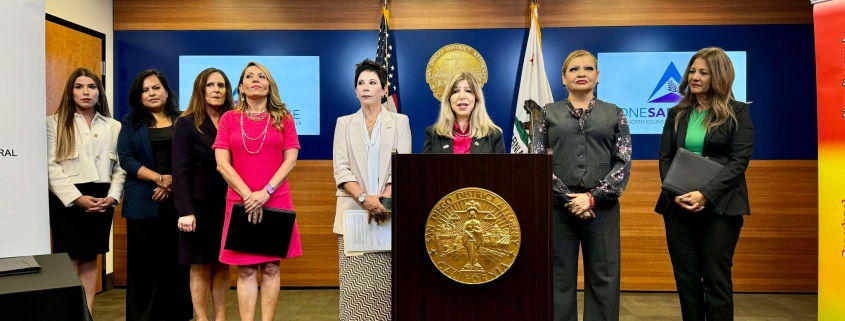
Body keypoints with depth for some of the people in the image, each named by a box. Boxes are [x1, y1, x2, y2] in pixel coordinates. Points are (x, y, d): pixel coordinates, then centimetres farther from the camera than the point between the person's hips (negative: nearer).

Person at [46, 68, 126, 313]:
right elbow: (52, 167, -7)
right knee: (69, 261, 1)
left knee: (90, 260, 9)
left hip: (101, 200, 3)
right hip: (67, 200, -3)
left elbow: (120, 167, 7)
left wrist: (112, 196, -8)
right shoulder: (55, 123, 2)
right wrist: (77, 197, -16)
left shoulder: (113, 126, 11)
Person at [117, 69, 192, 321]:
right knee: (144, 262, 2)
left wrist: (172, 182, -10)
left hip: (177, 201, 0)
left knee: (175, 260, 3)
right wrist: (160, 178, -12)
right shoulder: (130, 122, 9)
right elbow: (126, 159, -1)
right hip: (143, 203, 0)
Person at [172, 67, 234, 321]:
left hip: (227, 204, 3)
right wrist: (185, 211, -14)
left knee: (222, 265, 8)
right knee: (201, 267, 4)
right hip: (200, 204, -3)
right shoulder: (186, 123, -1)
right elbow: (181, 171, -6)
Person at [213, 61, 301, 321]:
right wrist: (248, 195, -11)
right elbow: (222, 164, 0)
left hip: (276, 201, 0)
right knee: (246, 270, 2)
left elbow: (290, 159, -1)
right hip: (240, 202, 0)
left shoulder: (283, 117, 8)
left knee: (271, 267, 3)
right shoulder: (228, 119, 8)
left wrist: (266, 192, -13)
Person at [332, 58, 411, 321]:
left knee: (386, 280, -3)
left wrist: (385, 198, -16)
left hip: (390, 211, -1)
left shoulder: (400, 121, 9)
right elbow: (341, 169, 1)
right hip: (353, 211, 1)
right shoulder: (344, 123, 11)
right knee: (356, 282, 0)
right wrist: (364, 198, -14)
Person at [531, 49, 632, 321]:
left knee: (603, 277, 7)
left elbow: (624, 163, 1)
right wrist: (569, 197, -10)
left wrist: (593, 197, -11)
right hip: (558, 205, 0)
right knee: (560, 276, 6)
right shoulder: (549, 113, 7)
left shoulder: (614, 113, 9)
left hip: (602, 206, 1)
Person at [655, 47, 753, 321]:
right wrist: (674, 193, -10)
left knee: (716, 279, 2)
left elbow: (739, 161, -7)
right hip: (678, 205, 4)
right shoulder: (677, 114, 12)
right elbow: (665, 158, 7)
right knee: (685, 278, 7)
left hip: (719, 206, -3)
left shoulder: (737, 112, 2)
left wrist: (705, 194, -18)